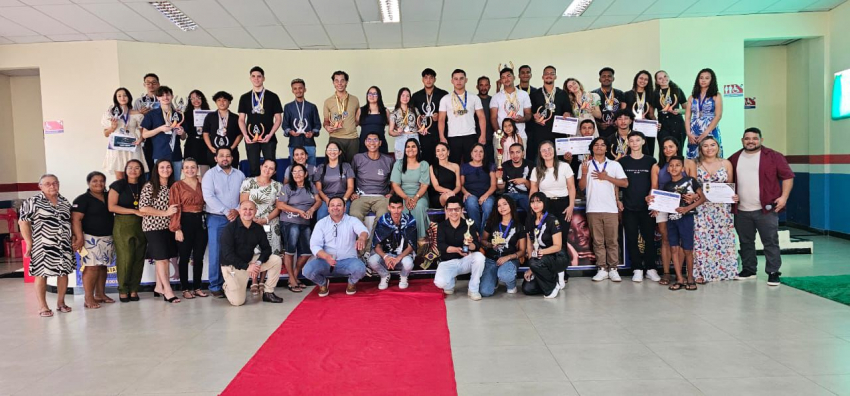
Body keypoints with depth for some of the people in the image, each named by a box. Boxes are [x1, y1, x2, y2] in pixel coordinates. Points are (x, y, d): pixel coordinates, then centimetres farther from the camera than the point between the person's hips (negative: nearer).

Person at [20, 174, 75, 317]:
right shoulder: (32, 202, -3)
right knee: (42, 274, 0)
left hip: (64, 245, 5)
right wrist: (29, 242, -10)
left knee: (64, 272, 7)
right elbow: (23, 222, -6)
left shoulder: (65, 202, 13)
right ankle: (43, 307, 9)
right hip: (43, 246, -5)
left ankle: (60, 302, 22)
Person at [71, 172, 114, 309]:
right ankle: (89, 298, -8)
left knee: (102, 266, 10)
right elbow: (76, 219, -12)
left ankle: (100, 294, 18)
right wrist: (79, 237, -21)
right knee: (91, 267, -11)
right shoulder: (82, 199, -4)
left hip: (107, 239, 6)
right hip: (90, 238, -6)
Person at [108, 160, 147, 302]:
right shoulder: (118, 185, 1)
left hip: (140, 225, 4)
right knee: (125, 258, -8)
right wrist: (134, 211, -12)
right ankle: (123, 290, 5)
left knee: (139, 258, 2)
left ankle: (134, 289, 11)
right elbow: (111, 207, -7)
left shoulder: (143, 186, 12)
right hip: (123, 225, -4)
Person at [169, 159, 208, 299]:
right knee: (185, 257, 4)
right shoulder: (177, 186, -2)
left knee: (199, 257, 8)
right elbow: (175, 208, -8)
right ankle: (185, 289, 12)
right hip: (185, 222, -4)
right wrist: (177, 229, -13)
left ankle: (197, 287, 18)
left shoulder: (202, 184, 11)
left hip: (201, 222, 4)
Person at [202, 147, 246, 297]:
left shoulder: (240, 175, 12)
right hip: (216, 218, -3)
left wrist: (237, 210, -10)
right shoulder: (210, 174, 1)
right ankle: (215, 286, 4)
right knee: (216, 253, -3)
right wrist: (226, 211, -14)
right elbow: (209, 197, -10)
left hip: (236, 218, 3)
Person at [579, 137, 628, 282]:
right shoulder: (585, 165, 10)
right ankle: (602, 269, 6)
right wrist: (584, 174, -12)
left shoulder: (615, 165, 9)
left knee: (612, 241, 1)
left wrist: (606, 177, -7)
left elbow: (625, 183, 1)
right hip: (593, 209, 0)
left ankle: (613, 269, 7)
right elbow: (581, 187, 5)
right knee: (598, 241, 2)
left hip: (611, 209, 0)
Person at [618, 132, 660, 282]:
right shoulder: (622, 161, 5)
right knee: (632, 239, 1)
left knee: (649, 237, 1)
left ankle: (650, 268, 11)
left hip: (646, 206, 0)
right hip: (628, 207, 0)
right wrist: (618, 200, -1)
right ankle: (637, 269, 8)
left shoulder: (650, 161, 7)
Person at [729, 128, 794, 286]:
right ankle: (748, 269, 25)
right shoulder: (734, 159, 10)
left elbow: (787, 176, -2)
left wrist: (784, 197, -11)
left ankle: (773, 273, 6)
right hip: (741, 210, 4)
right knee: (745, 242, 13)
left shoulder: (773, 156, -1)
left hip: (766, 209, -4)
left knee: (771, 242, -1)